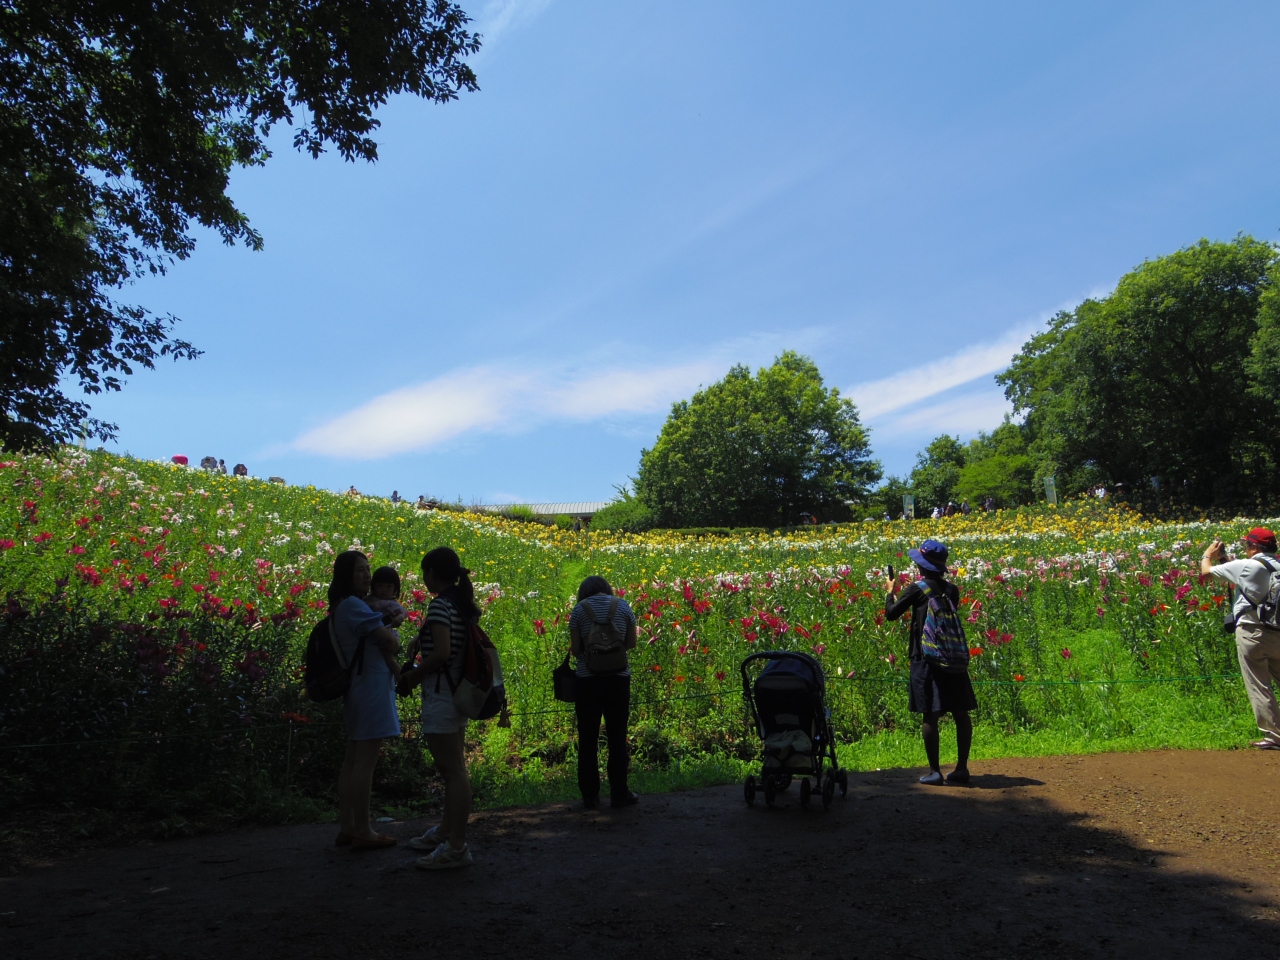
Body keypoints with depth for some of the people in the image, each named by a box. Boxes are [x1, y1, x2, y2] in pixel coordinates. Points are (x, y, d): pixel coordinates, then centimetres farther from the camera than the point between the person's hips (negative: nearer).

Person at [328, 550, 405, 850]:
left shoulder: (346, 606, 17)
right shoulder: (353, 604, -15)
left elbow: (377, 638, 14)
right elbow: (390, 641, -21)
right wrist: (393, 643, 0)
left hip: (358, 688, 10)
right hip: (371, 687, -10)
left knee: (353, 760, 13)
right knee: (365, 761, -5)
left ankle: (347, 828, 20)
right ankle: (362, 832, 0)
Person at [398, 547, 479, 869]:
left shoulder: (440, 604, -16)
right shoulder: (463, 604, 11)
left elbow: (441, 653, -24)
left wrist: (414, 675, -10)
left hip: (441, 694, -10)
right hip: (459, 692, 10)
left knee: (452, 770, -4)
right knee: (454, 768, 18)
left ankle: (456, 848, 3)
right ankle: (447, 831, 32)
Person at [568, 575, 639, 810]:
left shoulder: (579, 609, -3)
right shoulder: (622, 606, 1)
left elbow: (575, 649, -4)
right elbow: (631, 643, 4)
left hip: (587, 679, -1)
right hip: (618, 678, 1)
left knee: (588, 738, 9)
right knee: (617, 737, 10)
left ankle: (590, 795, 12)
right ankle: (619, 793, 15)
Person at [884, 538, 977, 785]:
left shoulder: (918, 589, -8)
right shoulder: (952, 589, 7)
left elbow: (891, 614, -4)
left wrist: (890, 591, 14)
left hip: (926, 660, -5)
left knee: (930, 716, -1)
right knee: (961, 713, 9)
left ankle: (934, 771, 0)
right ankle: (962, 768, 13)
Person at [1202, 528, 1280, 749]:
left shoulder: (1246, 566, -9)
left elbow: (1206, 570, 2)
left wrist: (1208, 554, 22)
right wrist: (1224, 559, 28)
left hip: (1251, 632, -6)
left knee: (1258, 686, 0)